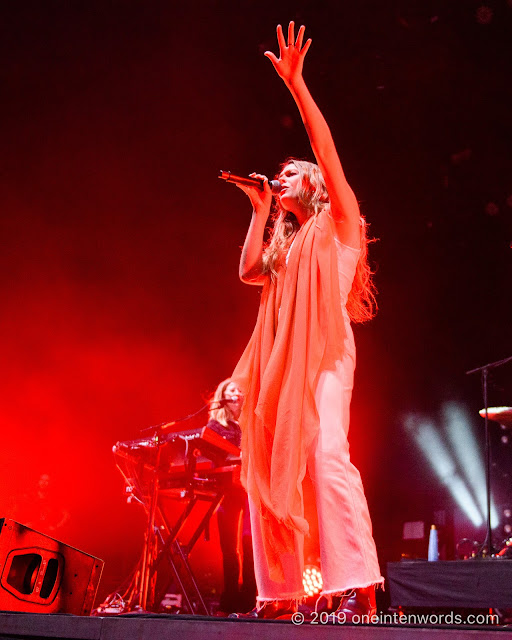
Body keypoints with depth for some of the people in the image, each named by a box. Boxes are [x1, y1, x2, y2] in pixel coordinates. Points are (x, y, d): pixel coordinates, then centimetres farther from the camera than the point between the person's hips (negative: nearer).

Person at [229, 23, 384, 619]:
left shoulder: (338, 223, 10)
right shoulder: (286, 243, 28)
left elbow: (327, 147, -2)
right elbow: (248, 271, 11)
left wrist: (296, 84, -6)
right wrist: (259, 208, 18)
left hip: (324, 351, -7)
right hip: (281, 358, 7)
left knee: (327, 453, -25)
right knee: (269, 471, 2)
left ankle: (355, 588, -24)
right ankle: (278, 596, 7)